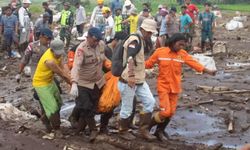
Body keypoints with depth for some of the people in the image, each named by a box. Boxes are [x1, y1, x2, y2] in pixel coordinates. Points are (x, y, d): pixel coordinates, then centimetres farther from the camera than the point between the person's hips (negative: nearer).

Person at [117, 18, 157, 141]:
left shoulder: (141, 40, 14)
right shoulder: (135, 40, -18)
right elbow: (130, 58, -35)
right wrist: (131, 75, -45)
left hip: (139, 80, 9)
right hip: (129, 80, -9)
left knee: (150, 102, 3)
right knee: (127, 108, 3)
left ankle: (143, 130, 11)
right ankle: (123, 131, 22)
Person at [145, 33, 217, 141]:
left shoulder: (183, 54, -1)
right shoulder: (160, 52, -8)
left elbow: (194, 63, -5)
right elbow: (148, 63, -1)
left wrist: (208, 71, -14)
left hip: (175, 88, 4)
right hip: (163, 86, -4)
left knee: (171, 112, 8)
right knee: (165, 111, -13)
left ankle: (160, 131, 29)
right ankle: (149, 125, 13)